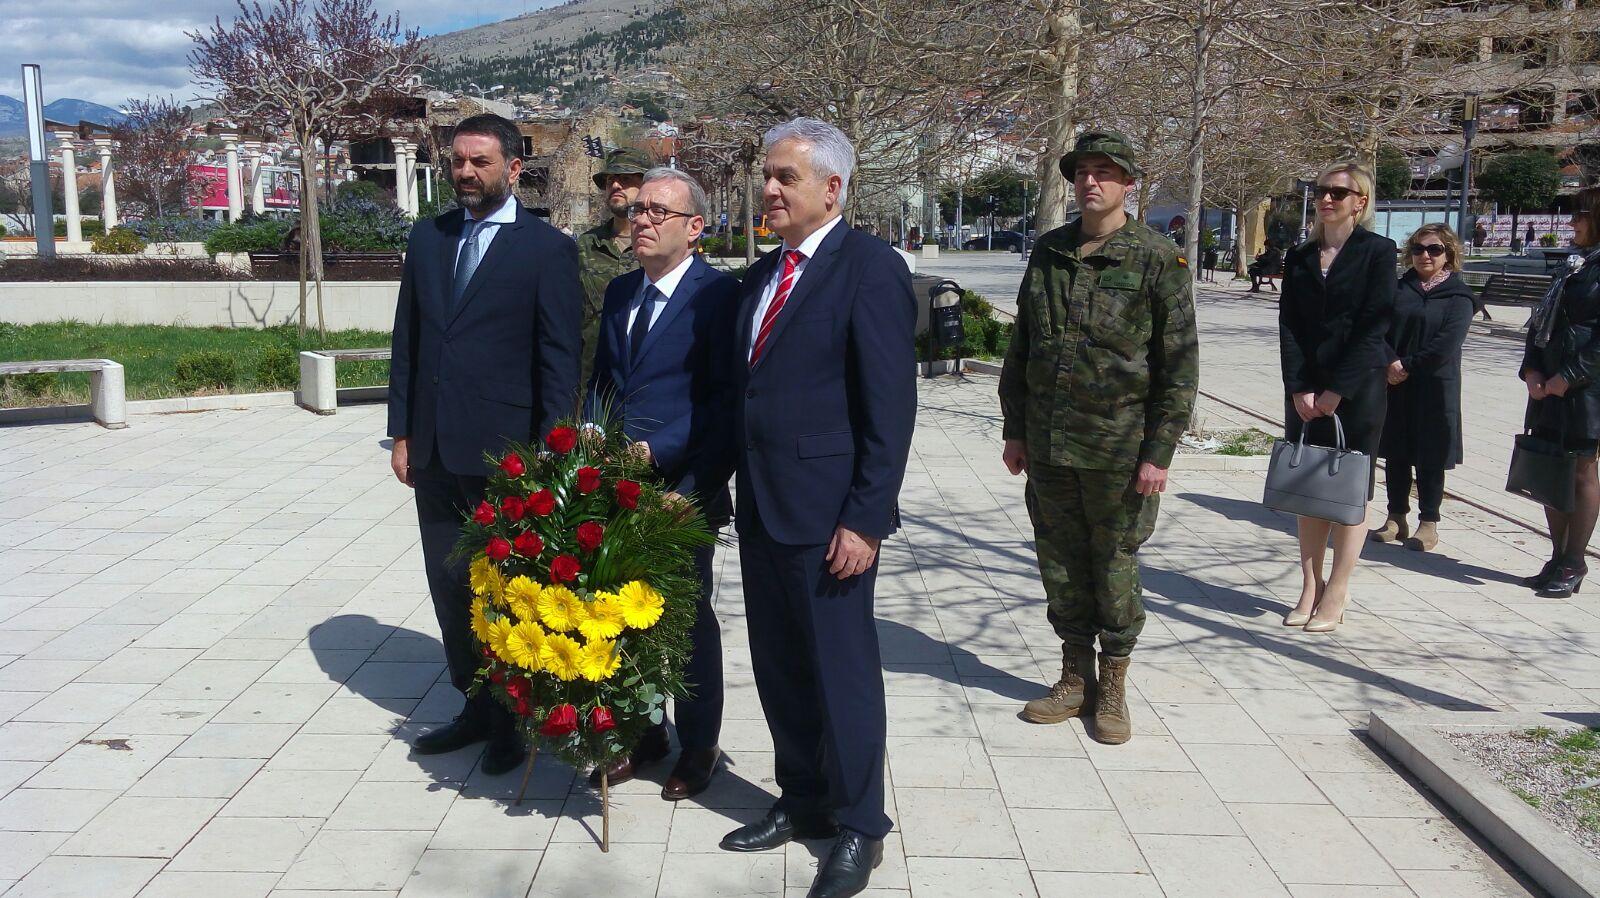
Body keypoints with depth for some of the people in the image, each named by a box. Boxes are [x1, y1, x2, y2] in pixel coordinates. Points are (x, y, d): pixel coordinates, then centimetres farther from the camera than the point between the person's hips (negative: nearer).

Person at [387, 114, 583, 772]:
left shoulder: (548, 249, -6)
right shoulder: (427, 238, 10)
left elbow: (561, 360, -8)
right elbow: (407, 339, 13)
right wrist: (402, 431, 8)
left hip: (504, 453, -5)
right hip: (436, 450, 5)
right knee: (449, 584, 13)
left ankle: (513, 718, 24)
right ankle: (476, 706, 29)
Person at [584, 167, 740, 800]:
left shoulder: (718, 294, -10)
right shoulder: (619, 292, 12)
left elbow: (724, 399, -14)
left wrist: (657, 449, -19)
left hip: (679, 483, -6)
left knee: (688, 621, 8)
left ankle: (698, 747, 26)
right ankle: (642, 736, 31)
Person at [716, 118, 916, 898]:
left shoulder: (870, 268, -11)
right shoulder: (761, 274, 13)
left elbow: (890, 407, -15)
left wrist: (865, 518, -18)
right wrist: (728, 488, 12)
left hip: (827, 513, -7)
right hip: (760, 506, 7)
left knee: (841, 670, 5)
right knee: (779, 666, 16)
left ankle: (859, 826, 22)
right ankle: (802, 800, 34)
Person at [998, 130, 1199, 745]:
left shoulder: (1157, 259, -5)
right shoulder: (1048, 254, 8)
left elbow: (1180, 363, -7)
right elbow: (1020, 347, 14)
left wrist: (1159, 453, -11)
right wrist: (1014, 430, 10)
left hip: (1119, 449, -4)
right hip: (1047, 446, 4)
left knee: (1114, 566, 6)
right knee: (1061, 562, 12)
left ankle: (1112, 687, 23)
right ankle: (1075, 679, 27)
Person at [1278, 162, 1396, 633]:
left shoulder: (1378, 251, -3)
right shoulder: (1299, 257, 9)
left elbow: (1373, 327, -9)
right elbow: (1288, 325, 3)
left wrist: (1337, 390, -14)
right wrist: (1299, 389, -8)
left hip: (1357, 390, -4)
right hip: (1304, 388, 4)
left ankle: (1335, 597, 7)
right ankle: (1310, 588, 16)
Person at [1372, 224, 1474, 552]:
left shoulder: (1458, 295, -2)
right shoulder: (1398, 288, 9)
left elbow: (1446, 344, -12)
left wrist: (1408, 367, -13)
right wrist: (1391, 362, -15)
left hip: (1435, 387, -3)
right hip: (1394, 385, 4)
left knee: (1430, 456, 2)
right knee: (1395, 452, 8)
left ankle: (1428, 523, 11)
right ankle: (1396, 518, 18)